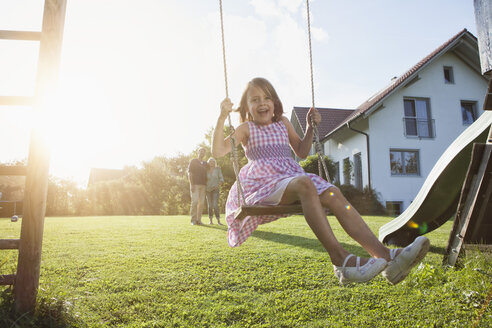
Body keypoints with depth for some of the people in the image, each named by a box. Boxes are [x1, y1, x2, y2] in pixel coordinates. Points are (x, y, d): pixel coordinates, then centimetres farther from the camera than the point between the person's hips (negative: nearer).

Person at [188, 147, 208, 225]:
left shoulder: (205, 163, 19)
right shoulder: (193, 161, 5)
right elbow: (189, 173, -2)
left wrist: (206, 185, 9)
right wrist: (191, 184, -12)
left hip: (203, 185, 5)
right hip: (195, 184, -5)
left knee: (202, 202, -1)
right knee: (195, 201, -13)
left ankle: (199, 219, 3)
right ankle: (193, 220, -7)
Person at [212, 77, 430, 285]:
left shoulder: (283, 123, 23)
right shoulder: (246, 129, 10)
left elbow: (301, 152, 29)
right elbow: (217, 151, -3)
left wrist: (310, 127, 17)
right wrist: (222, 117, -11)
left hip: (291, 176, 5)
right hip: (265, 184, -5)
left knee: (333, 194, -23)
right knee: (304, 183, -38)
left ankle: (385, 256, -34)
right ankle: (340, 259, -45)